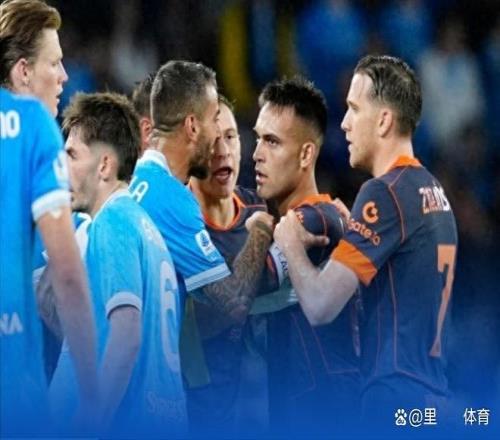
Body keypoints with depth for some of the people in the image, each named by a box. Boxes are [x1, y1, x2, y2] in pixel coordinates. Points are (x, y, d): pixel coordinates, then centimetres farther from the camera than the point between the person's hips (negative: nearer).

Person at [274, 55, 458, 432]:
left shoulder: (385, 193, -13)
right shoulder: (434, 192, 14)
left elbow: (321, 305, -17)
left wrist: (291, 242, 1)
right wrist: (347, 236, 14)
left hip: (395, 400, -9)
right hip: (429, 395, 9)